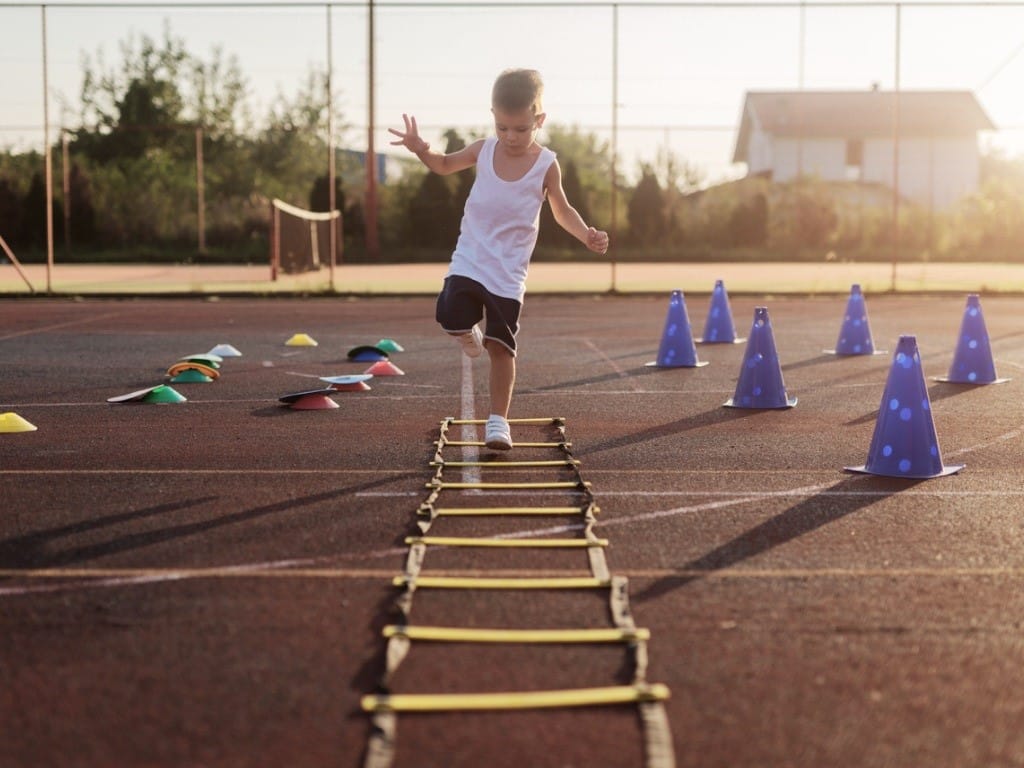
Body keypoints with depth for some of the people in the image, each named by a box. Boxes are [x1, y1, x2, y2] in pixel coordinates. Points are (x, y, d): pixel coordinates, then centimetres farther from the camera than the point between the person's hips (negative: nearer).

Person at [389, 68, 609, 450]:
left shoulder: (546, 165, -7)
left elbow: (562, 210, 5)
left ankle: (498, 419, 9)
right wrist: (422, 150, -6)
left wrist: (587, 235, -14)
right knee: (452, 320, -19)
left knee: (501, 346, -2)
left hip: (508, 272, -2)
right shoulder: (483, 150, -1)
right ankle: (471, 332, 18)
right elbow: (445, 165, 16)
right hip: (468, 260, 2)